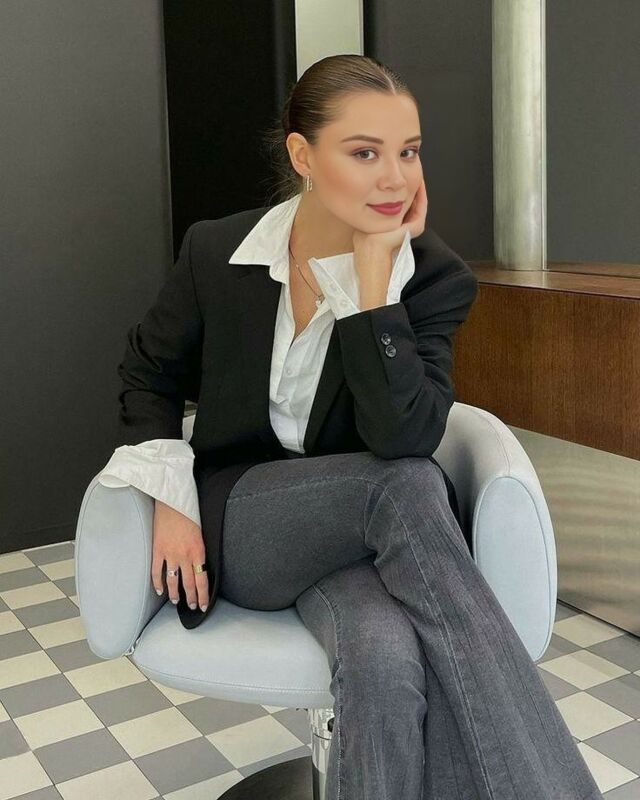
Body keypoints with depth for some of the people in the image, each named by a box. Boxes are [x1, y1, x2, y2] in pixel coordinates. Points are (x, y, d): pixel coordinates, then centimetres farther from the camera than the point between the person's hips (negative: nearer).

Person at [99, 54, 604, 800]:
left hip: (357, 531, 0)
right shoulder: (215, 251, -6)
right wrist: (169, 501, -4)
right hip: (234, 528, 0)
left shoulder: (435, 277, -10)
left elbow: (404, 440, -23)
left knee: (387, 657, -38)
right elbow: (149, 372, 9)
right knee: (408, 486, -34)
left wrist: (373, 272, -25)